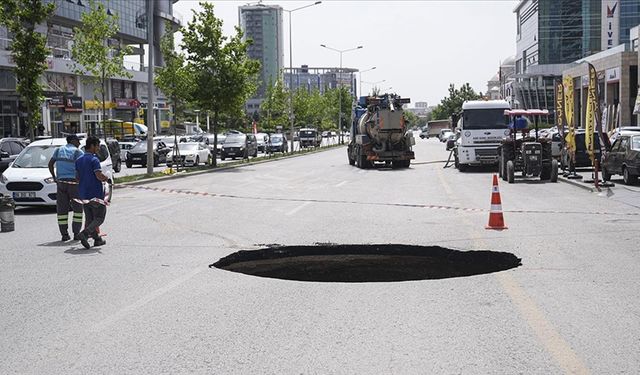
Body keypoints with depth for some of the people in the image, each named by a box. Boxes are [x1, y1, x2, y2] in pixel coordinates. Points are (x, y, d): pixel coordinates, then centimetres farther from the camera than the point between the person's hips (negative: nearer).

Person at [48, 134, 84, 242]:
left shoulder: (59, 150, 14)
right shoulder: (78, 152, -2)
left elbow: (50, 164, 10)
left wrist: (54, 177, 16)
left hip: (61, 182, 4)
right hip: (74, 182, -4)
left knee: (62, 209, 7)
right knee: (77, 208, 5)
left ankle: (64, 234, 5)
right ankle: (76, 233, 0)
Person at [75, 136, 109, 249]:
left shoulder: (78, 160, 11)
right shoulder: (94, 159, -14)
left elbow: (77, 177, 11)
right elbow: (99, 175, -23)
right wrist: (106, 178, -4)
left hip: (83, 193, 8)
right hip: (95, 193, -8)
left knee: (89, 218, 12)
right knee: (99, 217, -1)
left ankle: (97, 239, 16)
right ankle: (84, 234, -18)